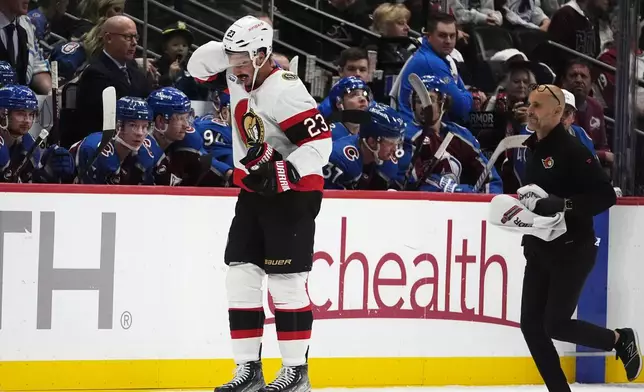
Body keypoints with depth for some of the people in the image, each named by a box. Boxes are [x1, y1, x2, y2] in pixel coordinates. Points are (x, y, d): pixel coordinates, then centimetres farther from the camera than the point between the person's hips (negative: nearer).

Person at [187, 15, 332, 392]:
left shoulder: (284, 89, -22)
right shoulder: (239, 76, 3)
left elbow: (320, 143, -25)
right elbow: (202, 64, 17)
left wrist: (279, 173, -30)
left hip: (292, 194, -8)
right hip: (253, 191, 9)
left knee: (287, 280, -7)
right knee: (241, 276, 4)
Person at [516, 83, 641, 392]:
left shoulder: (571, 149, -16)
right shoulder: (532, 149, 10)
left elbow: (606, 195, -21)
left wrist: (563, 205, -29)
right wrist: (522, 209, 9)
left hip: (573, 251, -8)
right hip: (540, 249, 8)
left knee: (555, 325, -9)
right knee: (531, 325, 1)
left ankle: (621, 340, 15)